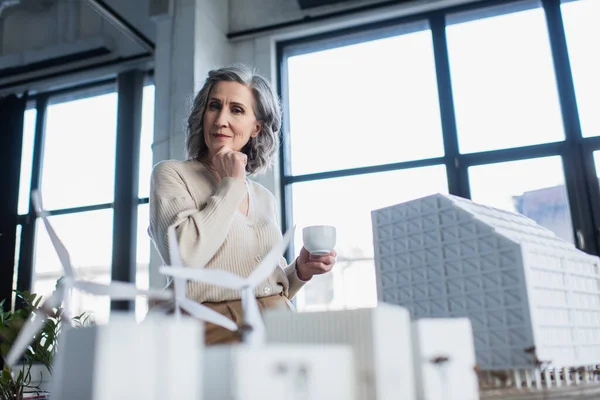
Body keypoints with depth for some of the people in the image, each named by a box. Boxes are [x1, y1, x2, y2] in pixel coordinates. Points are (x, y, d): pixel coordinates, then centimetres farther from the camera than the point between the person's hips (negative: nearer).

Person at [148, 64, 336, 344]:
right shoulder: (171, 174, 2)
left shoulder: (265, 198, 16)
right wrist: (231, 185, -7)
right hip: (216, 327, -4)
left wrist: (301, 270, 0)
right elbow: (184, 257, -17)